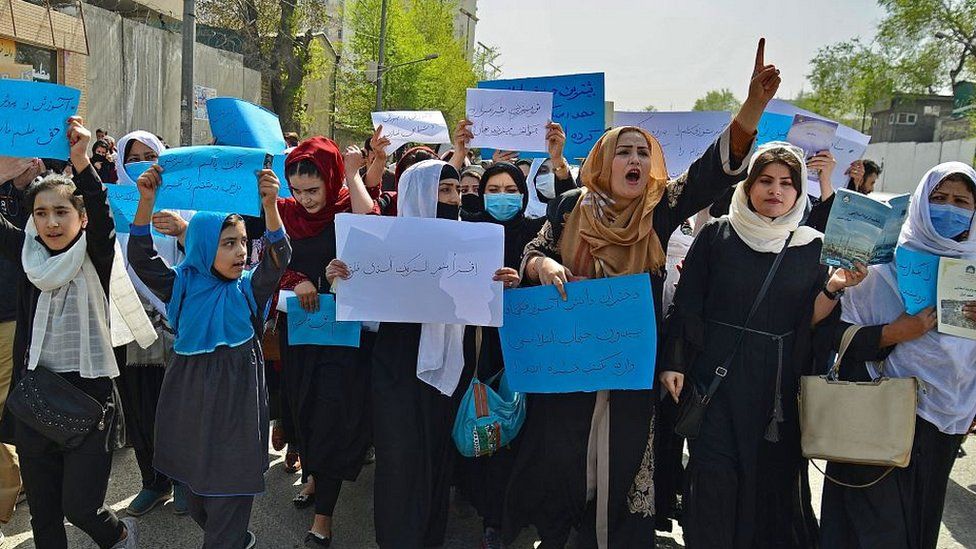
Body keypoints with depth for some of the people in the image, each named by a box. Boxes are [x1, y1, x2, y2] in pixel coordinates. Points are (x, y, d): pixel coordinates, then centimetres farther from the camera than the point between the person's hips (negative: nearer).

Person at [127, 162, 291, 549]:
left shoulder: (249, 288, -4)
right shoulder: (183, 285, 0)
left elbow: (278, 259, -21)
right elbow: (142, 259, -10)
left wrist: (270, 207, -37)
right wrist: (146, 203, -23)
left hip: (237, 398, -2)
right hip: (191, 397, 3)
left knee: (230, 488, 2)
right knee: (196, 483, 17)